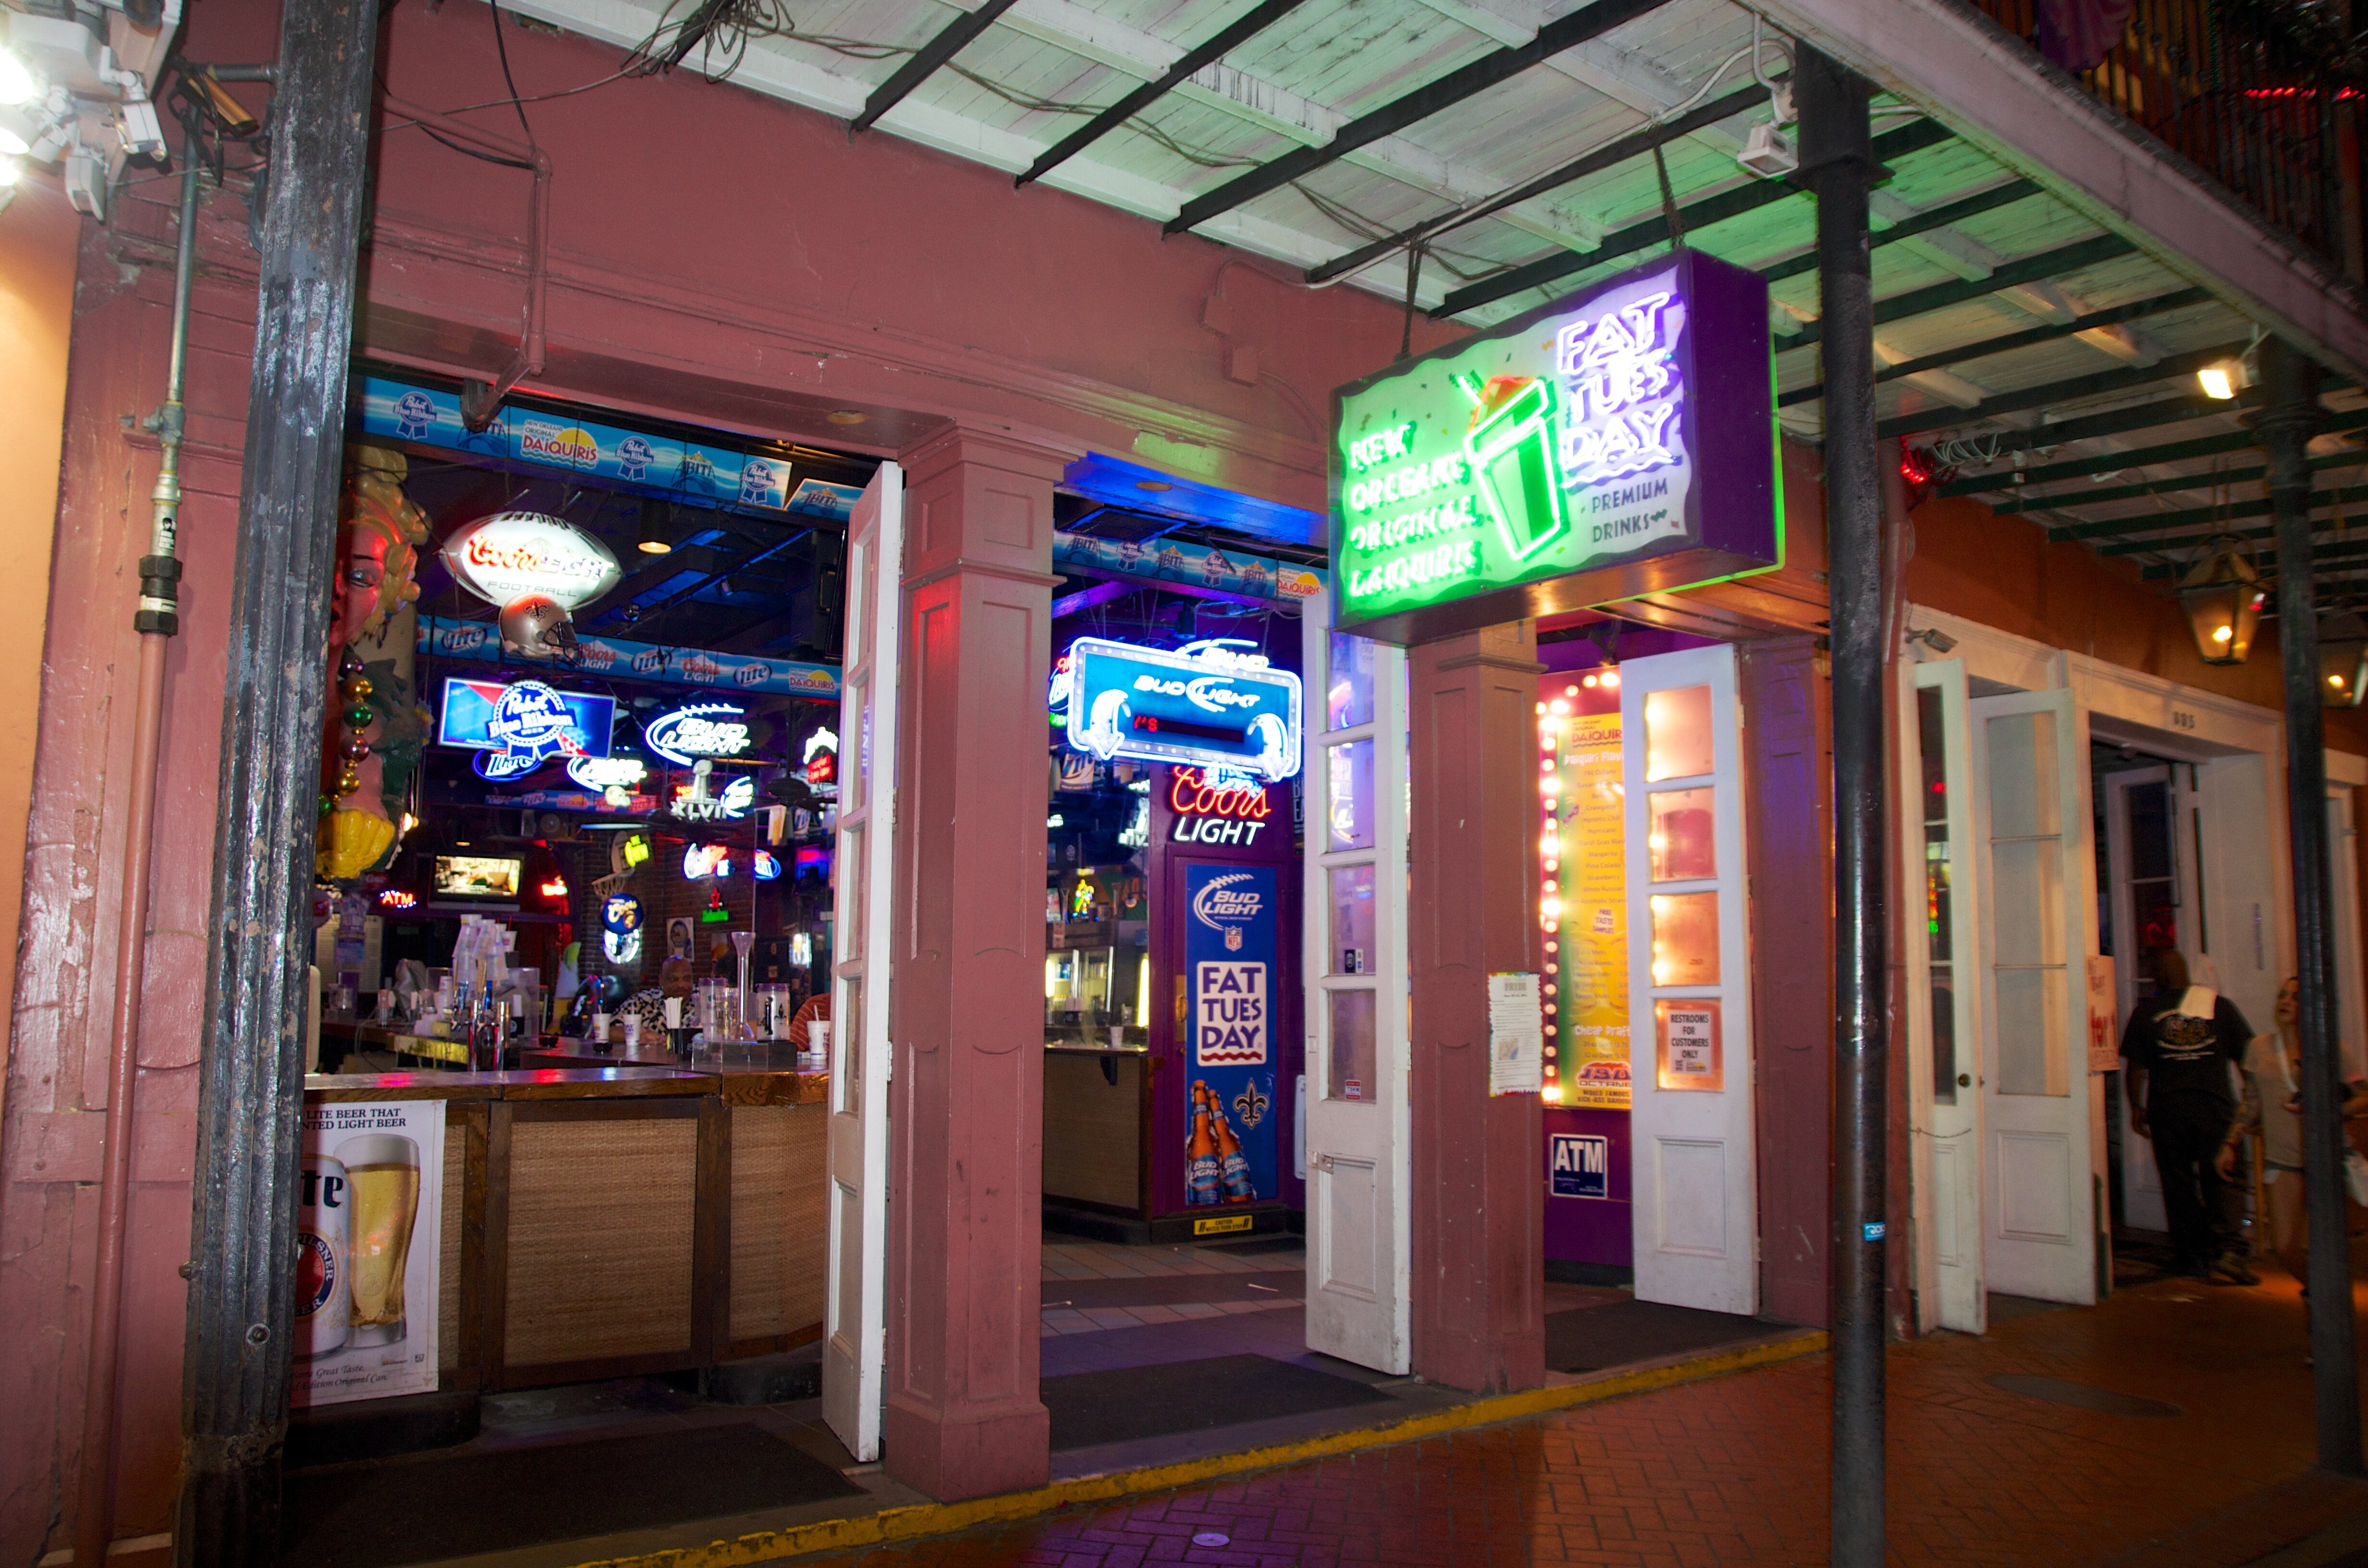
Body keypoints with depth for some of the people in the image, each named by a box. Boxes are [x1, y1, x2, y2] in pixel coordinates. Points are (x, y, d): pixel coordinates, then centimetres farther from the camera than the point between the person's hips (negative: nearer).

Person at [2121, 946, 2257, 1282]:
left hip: (2167, 1107, 0)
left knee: (2179, 1182, 8)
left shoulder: (2145, 1012, 1)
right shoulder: (2219, 1005, 2)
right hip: (2215, 1105, 0)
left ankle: (2191, 1257, 12)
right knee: (2219, 1179, 6)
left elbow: (2135, 1069, 1)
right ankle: (2222, 1247, -13)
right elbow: (2248, 1058, 4)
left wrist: (2137, 1108, 13)